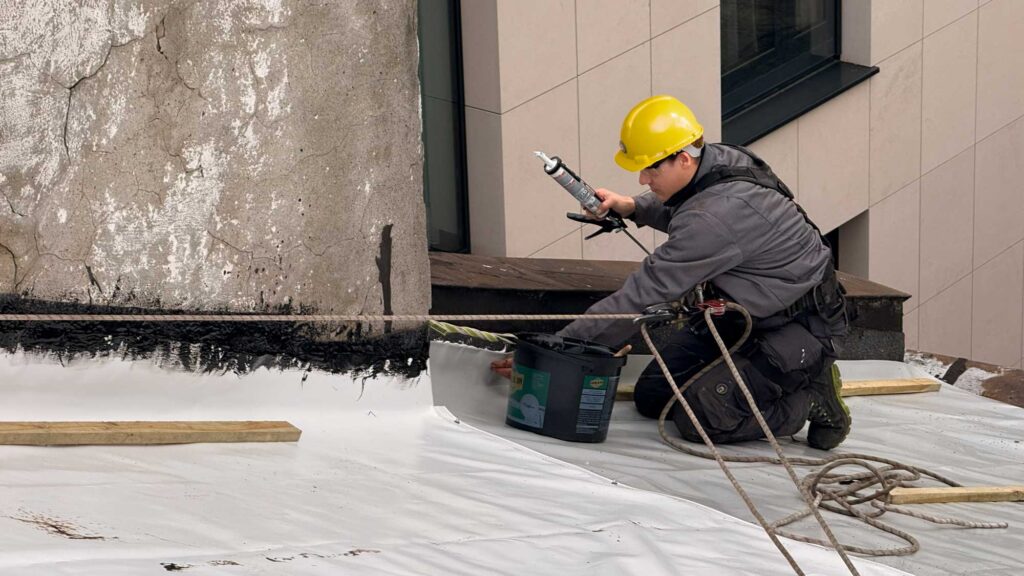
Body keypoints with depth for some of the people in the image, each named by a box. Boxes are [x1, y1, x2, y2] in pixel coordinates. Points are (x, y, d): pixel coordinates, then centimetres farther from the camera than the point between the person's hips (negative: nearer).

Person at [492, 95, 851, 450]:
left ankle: (814, 398, -1)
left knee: (698, 420, -19)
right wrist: (634, 207, 0)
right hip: (739, 314, 9)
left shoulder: (714, 218, -35)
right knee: (652, 396, 6)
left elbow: (642, 300, -32)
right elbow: (682, 210, 21)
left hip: (797, 330, -9)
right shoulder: (716, 160, -7)